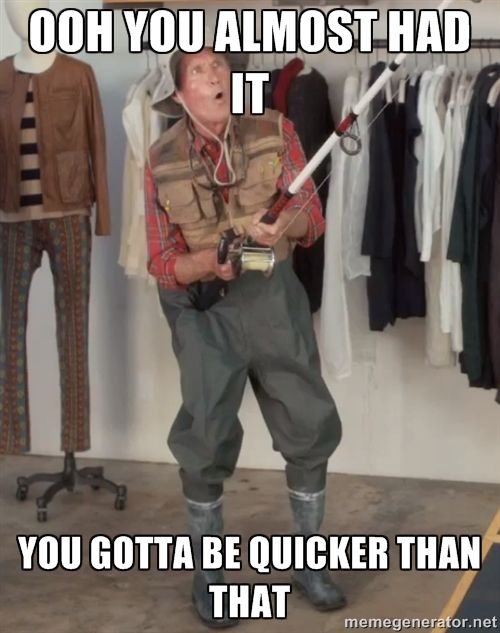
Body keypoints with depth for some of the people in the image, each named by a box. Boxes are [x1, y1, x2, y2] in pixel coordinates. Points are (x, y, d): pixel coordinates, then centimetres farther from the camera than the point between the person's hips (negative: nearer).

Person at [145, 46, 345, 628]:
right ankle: (206, 573, 16)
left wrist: (281, 223, -29)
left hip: (274, 296, 2)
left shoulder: (274, 131, -6)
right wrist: (212, 260, -27)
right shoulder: (163, 161, -8)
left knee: (309, 427, 4)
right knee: (207, 438, -3)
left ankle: (309, 563, 23)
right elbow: (163, 263, -7)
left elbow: (311, 216, -6)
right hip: (204, 304, -2)